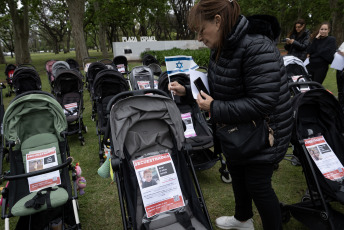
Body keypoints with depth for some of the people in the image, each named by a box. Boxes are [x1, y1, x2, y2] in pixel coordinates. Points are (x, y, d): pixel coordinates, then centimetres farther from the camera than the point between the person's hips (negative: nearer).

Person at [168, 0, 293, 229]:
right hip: (236, 131, 9)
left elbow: (262, 103, -32)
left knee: (258, 186, 5)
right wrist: (187, 91, -1)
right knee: (237, 175, 23)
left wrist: (215, 108, -28)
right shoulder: (222, 47, 2)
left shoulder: (257, 48, -28)